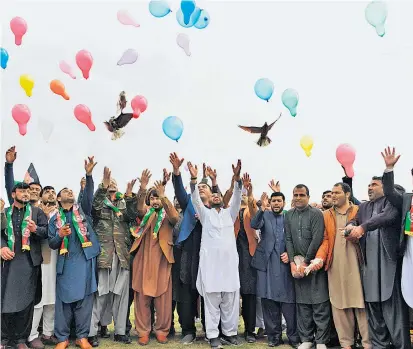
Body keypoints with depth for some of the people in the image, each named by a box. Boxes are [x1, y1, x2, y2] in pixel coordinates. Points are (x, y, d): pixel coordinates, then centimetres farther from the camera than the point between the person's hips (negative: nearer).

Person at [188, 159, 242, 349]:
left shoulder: (229, 213, 17)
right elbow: (196, 199, -2)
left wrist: (237, 178, -15)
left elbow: (237, 198, 1)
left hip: (229, 260, 2)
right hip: (210, 260, -1)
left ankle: (229, 332, 14)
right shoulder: (205, 213, 14)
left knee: (230, 300, 3)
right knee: (212, 300, 0)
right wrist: (194, 179, -17)